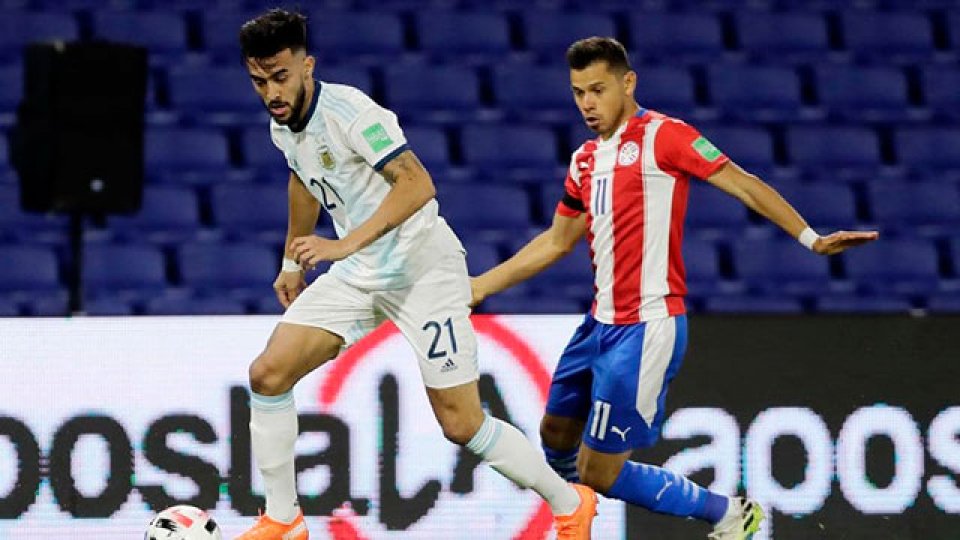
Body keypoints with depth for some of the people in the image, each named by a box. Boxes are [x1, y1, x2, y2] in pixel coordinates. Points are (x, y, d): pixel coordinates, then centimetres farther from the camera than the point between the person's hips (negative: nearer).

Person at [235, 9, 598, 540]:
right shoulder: (282, 126, 2)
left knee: (461, 425, -6)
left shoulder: (348, 111, -24)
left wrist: (344, 245, -39)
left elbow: (417, 184, -34)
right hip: (358, 275, 8)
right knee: (268, 374, -6)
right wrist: (291, 262, 30)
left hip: (421, 270, -8)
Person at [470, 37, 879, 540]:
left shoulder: (662, 135, -10)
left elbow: (743, 184, -12)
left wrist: (811, 238, -21)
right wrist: (479, 286, 24)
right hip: (602, 323, 8)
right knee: (557, 433, 20)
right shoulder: (584, 161, 13)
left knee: (601, 471, -6)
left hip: (645, 327, -8)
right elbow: (555, 242, 25)